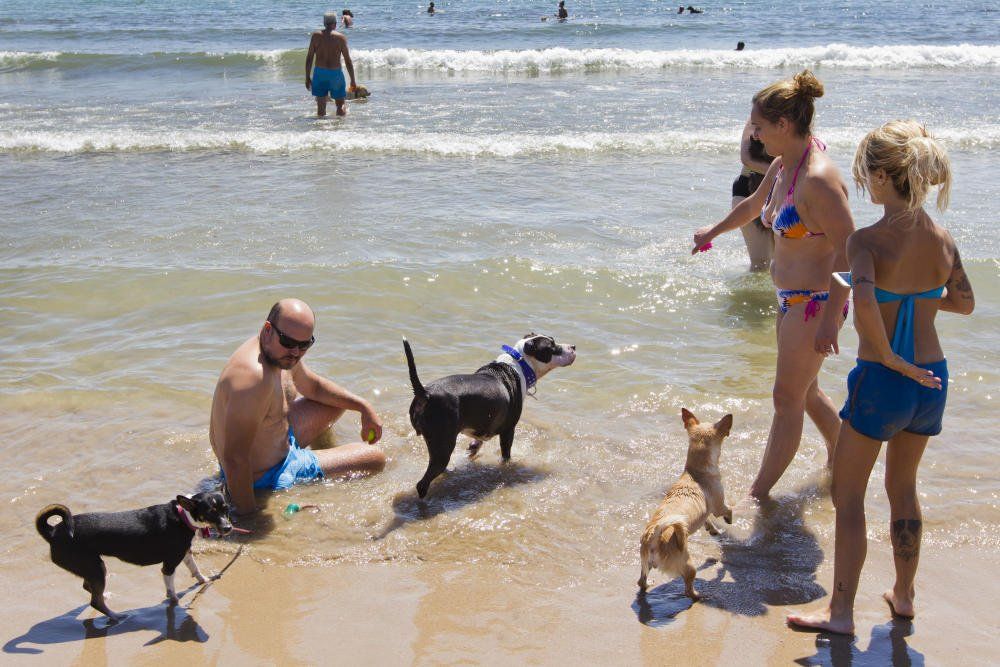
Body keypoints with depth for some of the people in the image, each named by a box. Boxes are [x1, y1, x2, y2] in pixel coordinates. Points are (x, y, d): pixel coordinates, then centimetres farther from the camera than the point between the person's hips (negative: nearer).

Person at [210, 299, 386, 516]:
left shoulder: (280, 353, -5)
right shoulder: (253, 376, -37)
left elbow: (313, 386, 17)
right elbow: (234, 459, -37)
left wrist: (364, 407, 15)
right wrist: (247, 514, -32)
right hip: (265, 477, -9)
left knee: (336, 404, 27)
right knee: (375, 459, -1)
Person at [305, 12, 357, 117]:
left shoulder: (316, 36, 1)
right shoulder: (340, 37, -4)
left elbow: (309, 58, 1)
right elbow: (348, 61, -3)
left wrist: (307, 77, 9)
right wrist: (353, 80, 4)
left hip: (319, 73, 2)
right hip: (335, 73, -2)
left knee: (321, 106, 8)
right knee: (341, 105, 11)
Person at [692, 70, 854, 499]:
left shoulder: (818, 178, -24)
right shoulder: (782, 166, 5)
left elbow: (848, 249, -26)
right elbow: (753, 205, 26)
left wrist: (830, 318, -27)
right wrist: (712, 232, 42)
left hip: (815, 301, -10)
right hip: (791, 298, 10)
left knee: (787, 397, 1)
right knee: (804, 391, 22)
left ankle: (758, 493, 13)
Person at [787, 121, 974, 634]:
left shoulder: (867, 240, -19)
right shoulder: (943, 240, -1)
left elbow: (864, 302, -36)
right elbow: (964, 303, 15)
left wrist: (889, 358, -23)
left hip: (882, 380, -6)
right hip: (932, 379, 6)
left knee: (848, 495, 9)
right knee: (903, 487, 24)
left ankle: (841, 612, 13)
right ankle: (903, 595, 36)